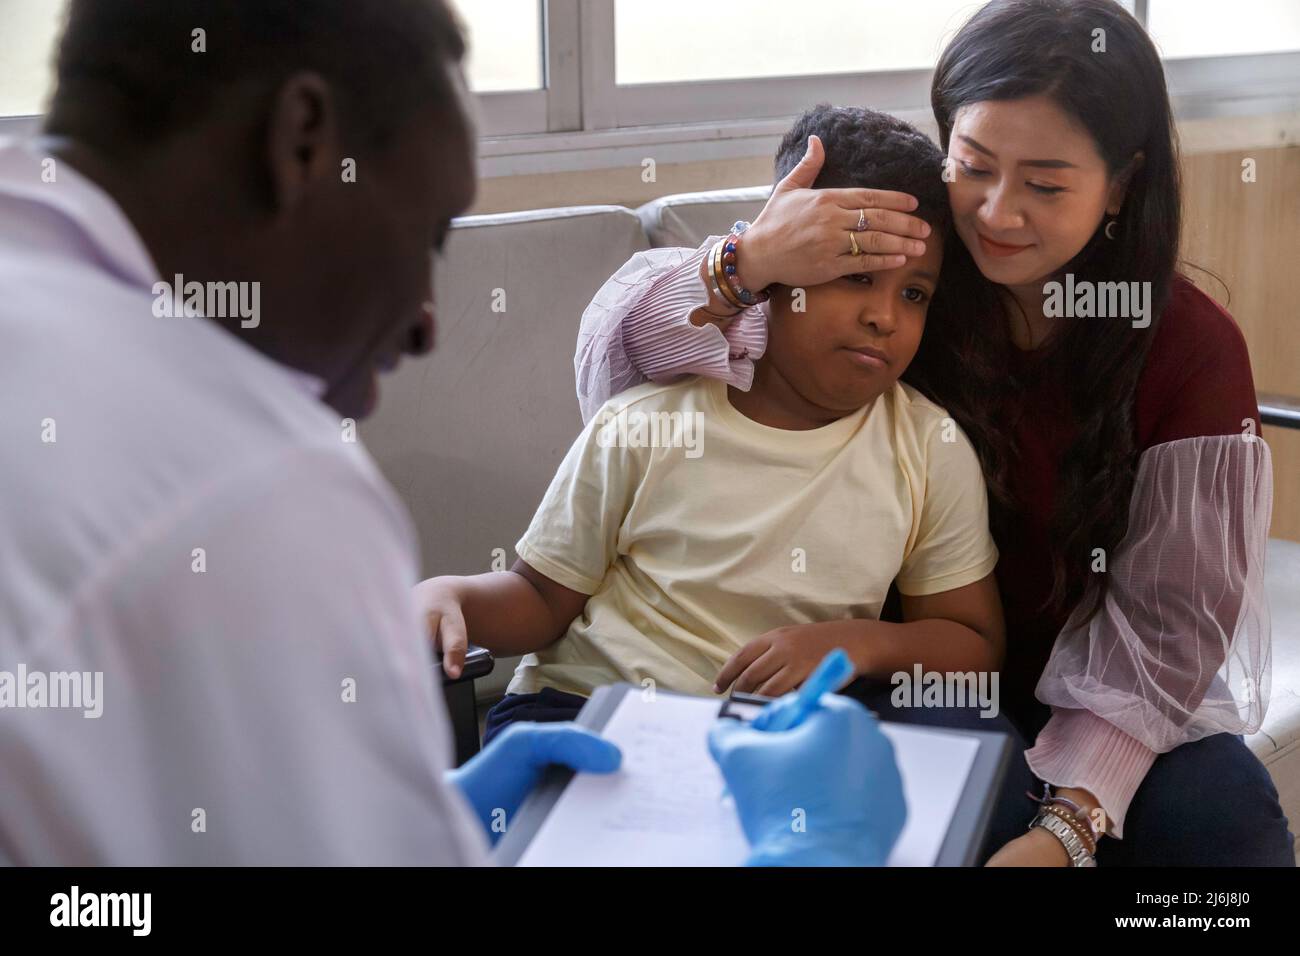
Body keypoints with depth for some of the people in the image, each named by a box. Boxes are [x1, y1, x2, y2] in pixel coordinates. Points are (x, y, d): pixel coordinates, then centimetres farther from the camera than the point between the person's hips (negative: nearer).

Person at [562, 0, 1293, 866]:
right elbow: (618, 343, -17)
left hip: (1097, 705, 0)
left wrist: (1067, 825, -27)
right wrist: (745, 265, -38)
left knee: (1223, 827, -27)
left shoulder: (1192, 351, -10)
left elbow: (1166, 628, -12)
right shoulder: (899, 277, -10)